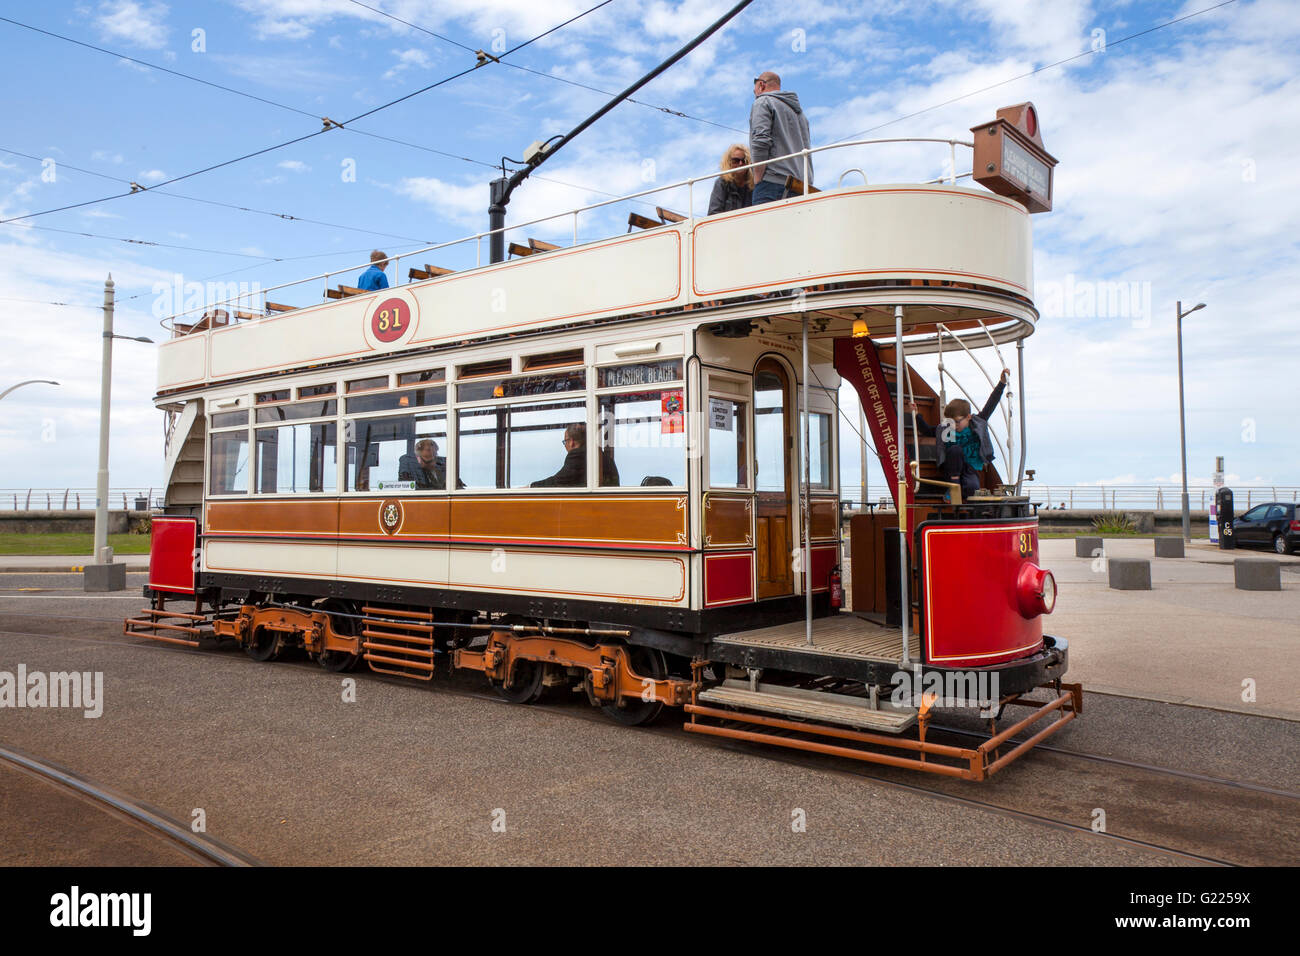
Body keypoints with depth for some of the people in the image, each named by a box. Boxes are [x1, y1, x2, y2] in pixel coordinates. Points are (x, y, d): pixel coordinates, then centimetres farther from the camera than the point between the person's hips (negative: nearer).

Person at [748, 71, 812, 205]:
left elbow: (761, 142, -11)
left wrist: (757, 180, -10)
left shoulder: (763, 102, 6)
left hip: (773, 183, -7)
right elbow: (806, 148, 23)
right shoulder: (799, 110, 30)